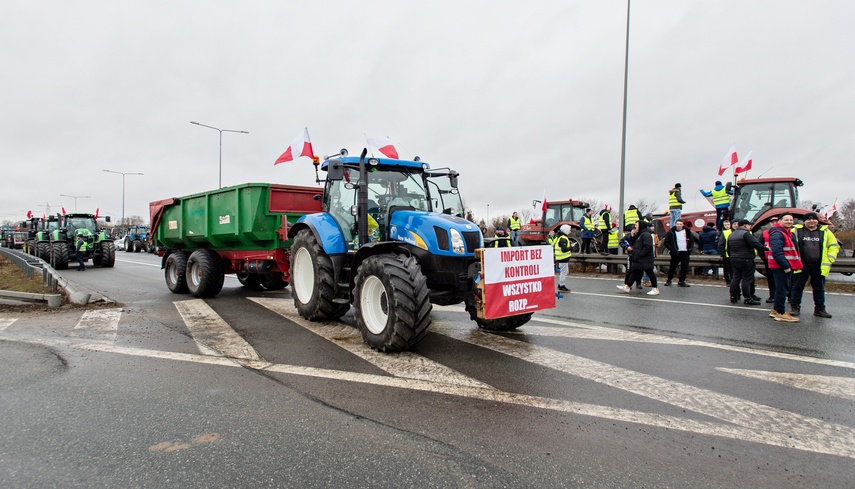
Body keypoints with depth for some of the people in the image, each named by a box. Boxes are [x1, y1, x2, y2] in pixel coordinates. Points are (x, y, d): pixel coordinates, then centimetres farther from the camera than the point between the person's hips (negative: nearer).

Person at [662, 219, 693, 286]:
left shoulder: (687, 231, 9)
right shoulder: (671, 232, -3)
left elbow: (691, 241, 20)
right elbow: (666, 242, -1)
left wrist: (690, 248, 5)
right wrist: (671, 249, -10)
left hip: (685, 253, 3)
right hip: (676, 253, -3)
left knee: (685, 268, 0)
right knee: (673, 267, 2)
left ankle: (682, 281, 10)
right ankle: (669, 280, 17)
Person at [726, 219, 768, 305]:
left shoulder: (730, 235, 13)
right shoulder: (745, 234, -13)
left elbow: (727, 249, 17)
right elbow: (756, 244, -21)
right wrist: (766, 249, -11)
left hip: (734, 260, 8)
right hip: (746, 260, -8)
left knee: (735, 278, 12)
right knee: (747, 279, -3)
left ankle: (733, 296, 14)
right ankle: (748, 299, -2)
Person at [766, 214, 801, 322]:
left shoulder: (788, 233, 17)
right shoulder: (777, 234, -17)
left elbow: (792, 250, 24)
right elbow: (777, 252, -25)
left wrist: (788, 265, 13)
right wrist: (785, 266, -25)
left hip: (786, 266, 11)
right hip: (780, 267, -11)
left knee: (781, 288, 16)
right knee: (782, 289, -6)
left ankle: (776, 311, 25)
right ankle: (780, 313, 1)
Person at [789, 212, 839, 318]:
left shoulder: (825, 232, 7)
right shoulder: (797, 231, 0)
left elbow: (834, 246, 13)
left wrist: (829, 260, 2)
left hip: (819, 266, 2)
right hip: (801, 265, -2)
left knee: (819, 288, 10)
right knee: (797, 287, 2)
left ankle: (819, 309, 20)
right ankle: (795, 307, 10)